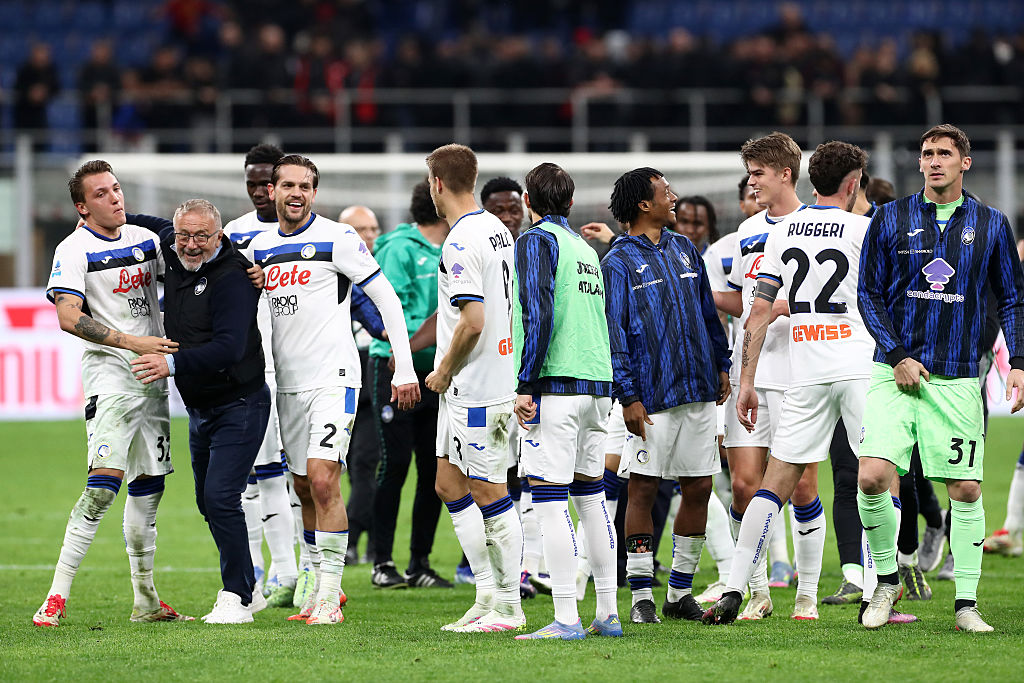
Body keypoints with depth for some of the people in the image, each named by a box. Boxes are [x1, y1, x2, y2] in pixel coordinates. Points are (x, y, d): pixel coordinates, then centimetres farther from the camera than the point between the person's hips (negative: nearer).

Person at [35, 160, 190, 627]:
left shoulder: (145, 239, 11)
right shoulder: (75, 251, -9)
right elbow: (69, 318, -20)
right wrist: (132, 343, -25)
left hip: (152, 374, 7)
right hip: (109, 372, -7)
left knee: (150, 483, 10)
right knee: (106, 479, -20)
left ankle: (145, 601, 19)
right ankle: (57, 595, -20)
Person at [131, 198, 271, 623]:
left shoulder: (232, 277, -22)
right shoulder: (172, 257, 3)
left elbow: (229, 348, -31)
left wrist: (173, 364, -38)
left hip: (239, 406, -9)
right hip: (200, 408, 9)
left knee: (220, 497, -16)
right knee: (208, 502, 14)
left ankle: (237, 597, -7)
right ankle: (248, 590, 27)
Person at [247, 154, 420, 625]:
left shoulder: (337, 239, -8)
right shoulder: (261, 247, 10)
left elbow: (386, 299, -6)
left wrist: (405, 369, -10)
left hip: (333, 378, -6)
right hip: (288, 383, 6)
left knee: (322, 480, -17)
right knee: (304, 489, 10)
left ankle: (330, 596, -14)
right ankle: (322, 586, 21)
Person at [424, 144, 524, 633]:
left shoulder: (460, 243, -18)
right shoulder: (498, 230, 12)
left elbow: (472, 321, -25)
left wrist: (444, 371, -10)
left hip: (475, 389, -10)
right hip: (498, 379, 10)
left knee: (490, 495, -4)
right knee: (450, 486, 15)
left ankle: (507, 608, 1)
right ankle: (489, 595, 17)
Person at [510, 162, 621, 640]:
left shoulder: (537, 241, -5)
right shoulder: (585, 249, 19)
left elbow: (539, 314, -15)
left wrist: (526, 385, -15)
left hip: (555, 385, -8)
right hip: (596, 385, 8)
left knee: (550, 499, -8)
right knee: (591, 497, 14)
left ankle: (566, 619, -13)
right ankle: (608, 614, 15)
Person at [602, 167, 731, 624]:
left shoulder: (683, 250, 14)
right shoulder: (618, 262, -5)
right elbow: (613, 333, -8)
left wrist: (721, 366, 19)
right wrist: (628, 396, -14)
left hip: (698, 391, 6)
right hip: (651, 398, -6)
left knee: (698, 488, 6)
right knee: (643, 489, -4)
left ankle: (680, 591, 15)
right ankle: (641, 596, 1)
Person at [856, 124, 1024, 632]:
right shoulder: (890, 219, 4)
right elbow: (869, 294, 5)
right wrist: (897, 357, -6)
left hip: (958, 378, 1)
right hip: (895, 373, -1)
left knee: (966, 489, -1)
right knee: (872, 476, -15)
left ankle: (966, 603, 9)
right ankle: (886, 580, 6)